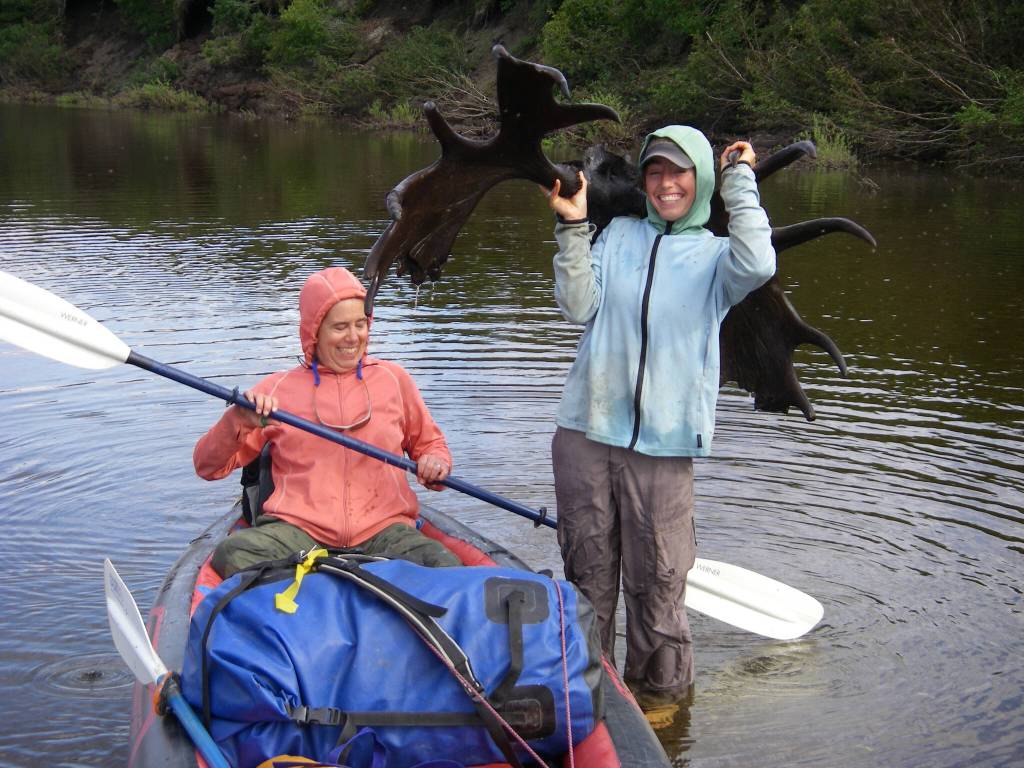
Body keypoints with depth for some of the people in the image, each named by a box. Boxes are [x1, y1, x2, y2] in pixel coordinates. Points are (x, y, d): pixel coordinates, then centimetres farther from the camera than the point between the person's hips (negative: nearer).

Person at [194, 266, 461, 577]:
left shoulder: (392, 379, 16)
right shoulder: (278, 388, 12)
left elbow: (431, 444, 29)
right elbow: (208, 467, 12)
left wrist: (435, 465, 4)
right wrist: (237, 421, -8)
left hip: (383, 528, 1)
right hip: (298, 529, 0)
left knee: (446, 570, -31)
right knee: (232, 554, -33)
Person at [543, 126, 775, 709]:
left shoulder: (715, 255, 6)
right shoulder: (619, 234, 12)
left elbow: (758, 266, -18)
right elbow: (580, 308, 2)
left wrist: (740, 181, -8)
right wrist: (574, 229, -5)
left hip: (663, 442, -2)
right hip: (586, 430, 3)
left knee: (656, 577, 3)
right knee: (588, 568, 12)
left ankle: (661, 685, 24)